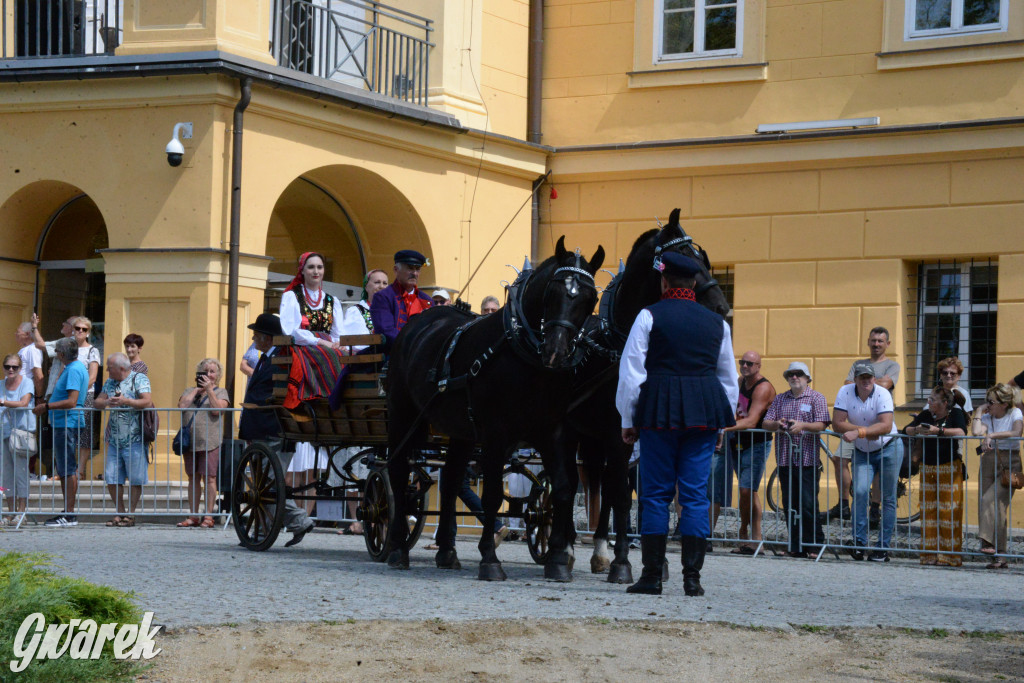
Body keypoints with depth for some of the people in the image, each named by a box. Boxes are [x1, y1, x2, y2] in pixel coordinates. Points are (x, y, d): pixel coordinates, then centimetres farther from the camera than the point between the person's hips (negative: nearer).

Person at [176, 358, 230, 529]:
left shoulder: (220, 392, 8)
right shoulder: (189, 391, 17)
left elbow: (217, 409, -9)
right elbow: (182, 406, -1)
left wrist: (209, 389, -7)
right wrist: (197, 389, 1)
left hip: (209, 442, -4)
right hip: (190, 441, 4)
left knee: (209, 477, -6)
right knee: (193, 478, 6)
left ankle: (209, 516, -4)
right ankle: (193, 516, 10)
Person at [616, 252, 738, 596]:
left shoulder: (650, 316, 0)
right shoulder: (717, 323, 11)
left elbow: (631, 372, -2)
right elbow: (729, 379, 16)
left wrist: (628, 421, 6)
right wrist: (721, 421, 24)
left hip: (659, 407, -3)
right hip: (705, 411, 3)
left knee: (656, 493, 3)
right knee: (696, 493, 4)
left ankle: (652, 576, 2)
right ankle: (692, 577, 1)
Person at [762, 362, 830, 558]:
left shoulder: (816, 398, 4)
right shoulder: (780, 399, 17)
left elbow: (821, 425, -6)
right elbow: (766, 422, 10)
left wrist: (802, 426, -24)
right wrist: (776, 424, -13)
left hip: (808, 460, -5)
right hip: (785, 459, 5)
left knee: (808, 505, -10)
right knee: (790, 505, 4)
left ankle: (816, 544, -1)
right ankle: (797, 547, 10)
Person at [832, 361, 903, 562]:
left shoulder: (882, 394, -18)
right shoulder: (845, 392, -11)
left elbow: (886, 426, -28)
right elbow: (838, 423, -15)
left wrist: (858, 432, -38)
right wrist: (867, 431, -24)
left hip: (888, 449, -2)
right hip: (861, 452, 2)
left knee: (888, 498, 0)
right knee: (860, 492, -16)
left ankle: (883, 547, 5)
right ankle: (859, 542, -13)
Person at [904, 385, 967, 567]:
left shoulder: (955, 414, 0)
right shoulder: (925, 415, 14)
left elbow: (961, 432, -17)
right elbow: (906, 430, 12)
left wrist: (938, 431, -25)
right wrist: (916, 429, -10)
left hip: (949, 468, -5)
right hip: (927, 468, 5)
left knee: (949, 509, -8)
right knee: (928, 510, 1)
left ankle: (950, 555, -5)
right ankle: (930, 554, 5)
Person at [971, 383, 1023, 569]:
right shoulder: (987, 417, 11)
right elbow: (976, 432, -8)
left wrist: (991, 435, -21)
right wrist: (979, 412, 1)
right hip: (989, 462, 4)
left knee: (991, 501, -23)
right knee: (995, 507, -2)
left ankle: (989, 542, -25)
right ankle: (999, 555, -2)